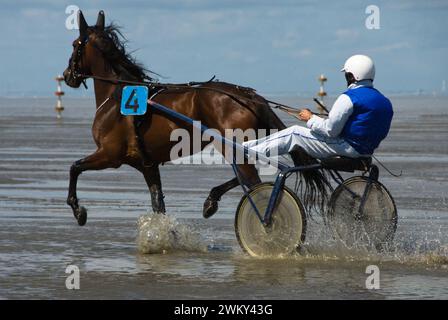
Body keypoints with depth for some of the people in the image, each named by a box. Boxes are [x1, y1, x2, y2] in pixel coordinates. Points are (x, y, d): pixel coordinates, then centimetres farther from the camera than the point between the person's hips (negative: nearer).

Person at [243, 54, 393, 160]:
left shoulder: (349, 98, -17)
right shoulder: (385, 102, 9)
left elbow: (330, 130, -19)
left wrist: (310, 118, -1)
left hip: (346, 147, -9)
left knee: (293, 134, 2)